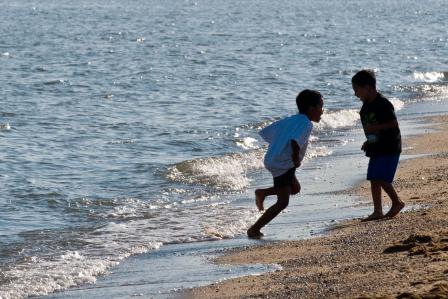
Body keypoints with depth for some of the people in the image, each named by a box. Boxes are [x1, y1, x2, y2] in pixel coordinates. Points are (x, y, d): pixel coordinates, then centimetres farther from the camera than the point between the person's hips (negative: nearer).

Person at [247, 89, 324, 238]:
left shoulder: (289, 121, 14)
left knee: (295, 188, 26)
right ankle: (254, 230, -5)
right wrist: (296, 159, -16)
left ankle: (262, 193, 21)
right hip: (283, 165, -9)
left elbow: (265, 132, 16)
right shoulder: (306, 124, -13)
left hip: (273, 160, 9)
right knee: (282, 202, -5)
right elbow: (295, 141, -32)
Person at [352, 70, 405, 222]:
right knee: (373, 179, 6)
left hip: (389, 148, -9)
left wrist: (374, 128, -22)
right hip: (376, 148, 9)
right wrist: (369, 142, 12)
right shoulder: (366, 106, 11)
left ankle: (397, 202, 7)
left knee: (381, 179, -13)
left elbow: (394, 123, -19)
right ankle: (377, 211, 9)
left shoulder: (383, 104, -17)